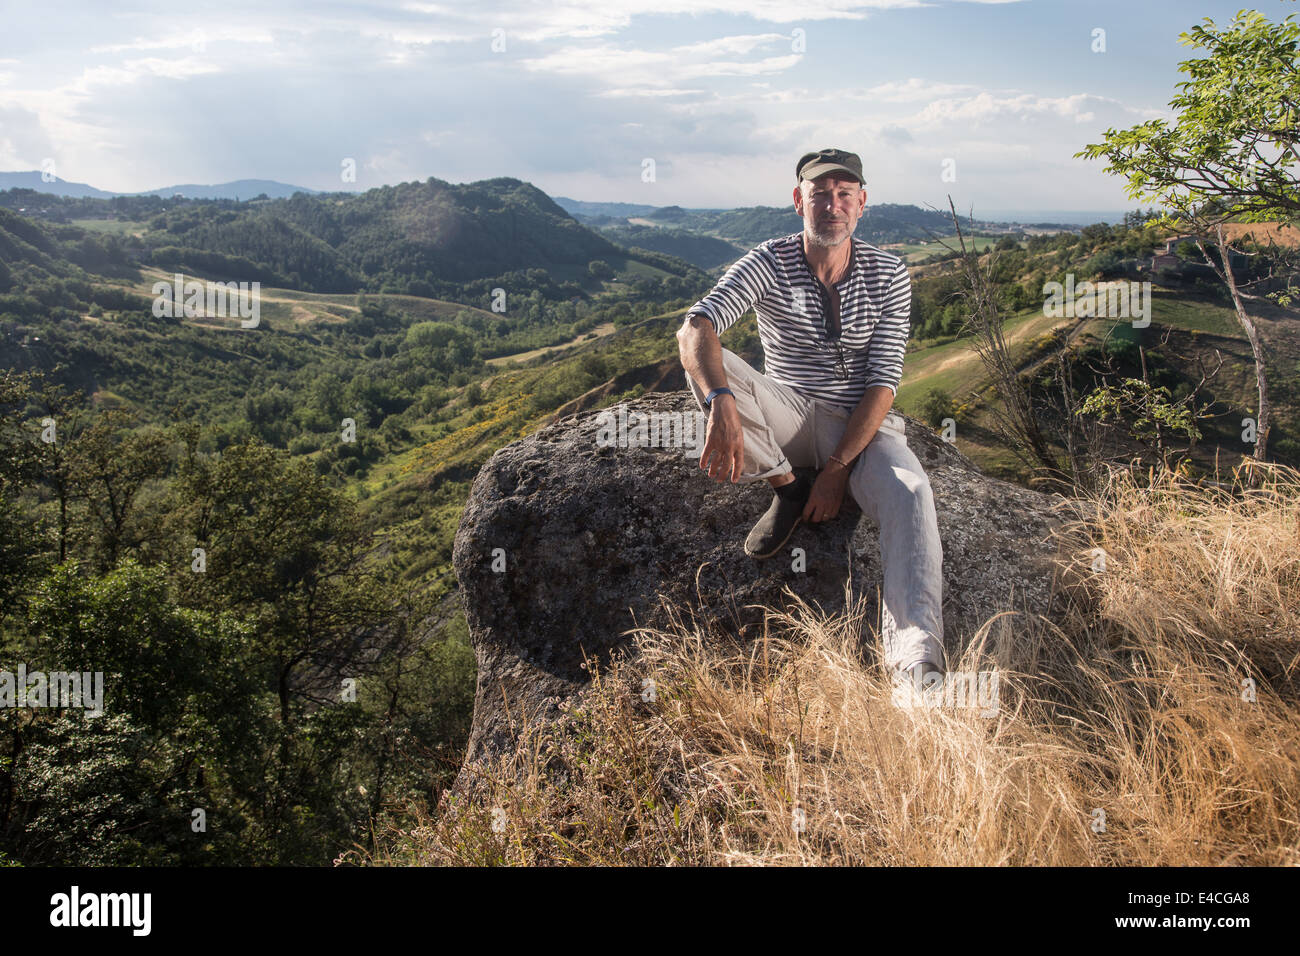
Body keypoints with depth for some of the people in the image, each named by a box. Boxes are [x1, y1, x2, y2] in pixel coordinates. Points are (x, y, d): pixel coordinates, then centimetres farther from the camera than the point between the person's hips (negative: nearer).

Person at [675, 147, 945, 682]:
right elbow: (696, 328, -24)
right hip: (787, 416, 1)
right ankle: (786, 489, -10)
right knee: (708, 368, -27)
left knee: (910, 495, -32)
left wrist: (837, 468, -20)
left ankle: (917, 662, -47)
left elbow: (883, 383, -9)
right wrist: (721, 406, -44)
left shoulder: (888, 276, -3)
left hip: (861, 425, 0)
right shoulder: (769, 263, -7)